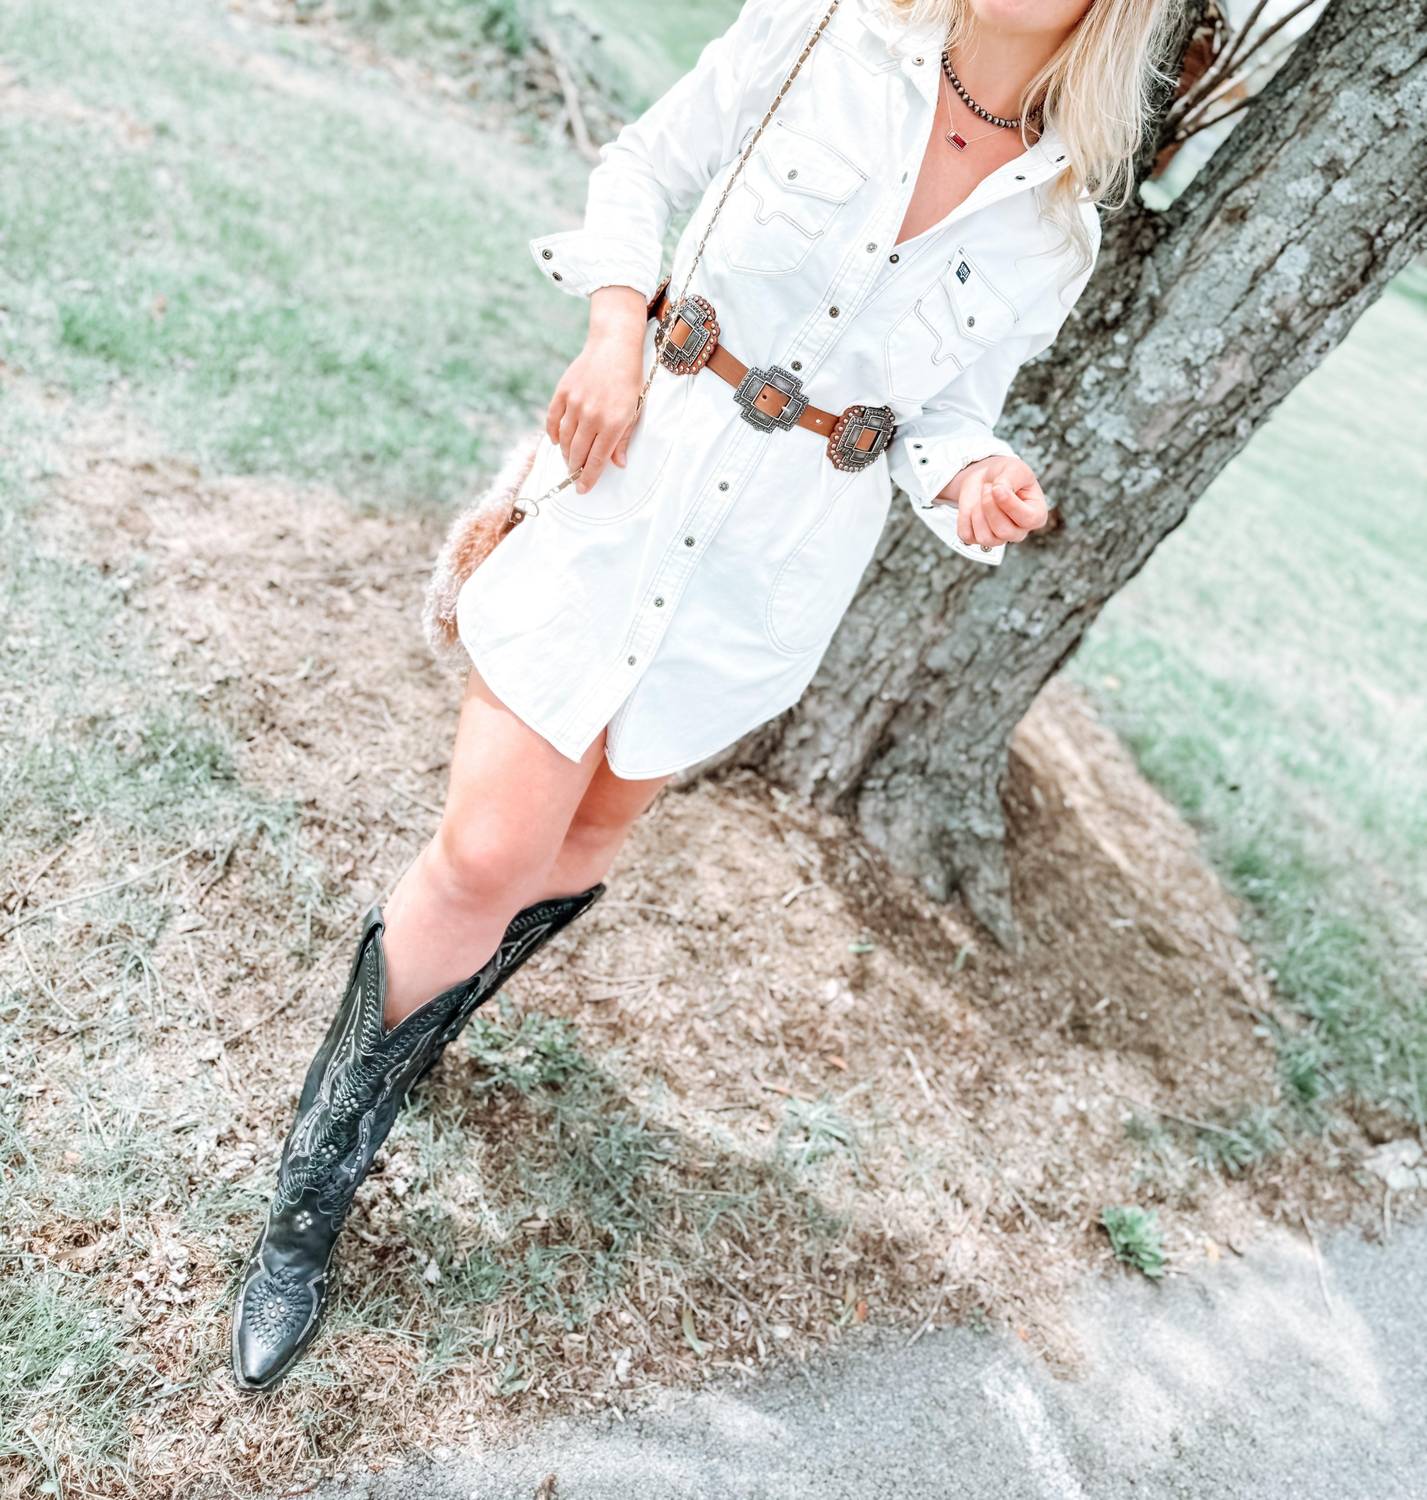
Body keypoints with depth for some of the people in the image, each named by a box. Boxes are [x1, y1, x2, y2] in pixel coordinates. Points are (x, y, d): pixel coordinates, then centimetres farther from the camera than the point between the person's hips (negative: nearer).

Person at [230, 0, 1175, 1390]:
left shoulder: (1060, 224, 2)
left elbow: (949, 409, 10)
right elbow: (639, 171, 5)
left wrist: (975, 482, -12)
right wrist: (618, 326, -12)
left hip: (778, 558, 3)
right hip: (635, 465, -2)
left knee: (591, 830, 15)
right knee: (486, 854, -6)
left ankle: (403, 1036, 45)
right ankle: (307, 1195, 15)